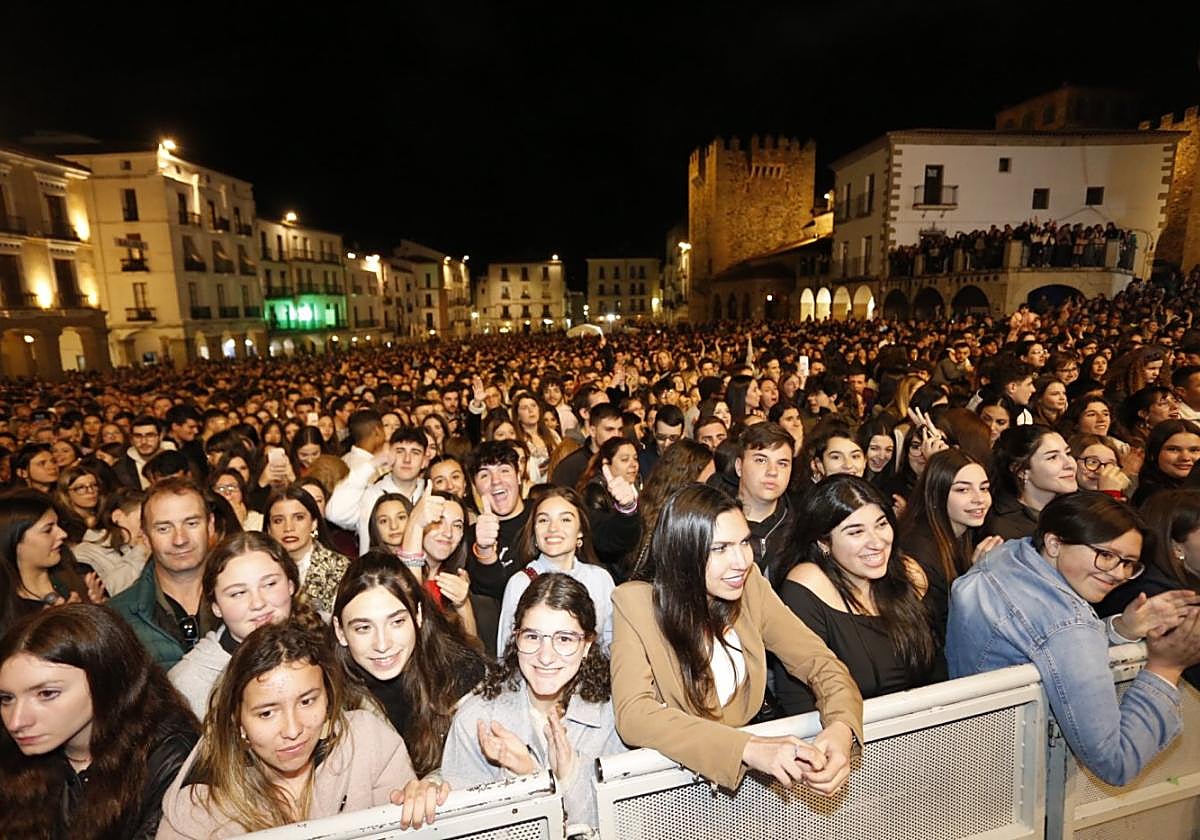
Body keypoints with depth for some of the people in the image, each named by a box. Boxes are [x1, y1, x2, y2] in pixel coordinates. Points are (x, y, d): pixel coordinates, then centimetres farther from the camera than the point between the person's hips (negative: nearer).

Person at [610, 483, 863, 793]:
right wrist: (749, 748, -34)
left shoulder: (750, 585, -6)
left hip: (745, 778, 4)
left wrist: (842, 727, -24)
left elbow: (819, 662, -4)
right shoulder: (636, 602, -17)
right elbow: (633, 714, -25)